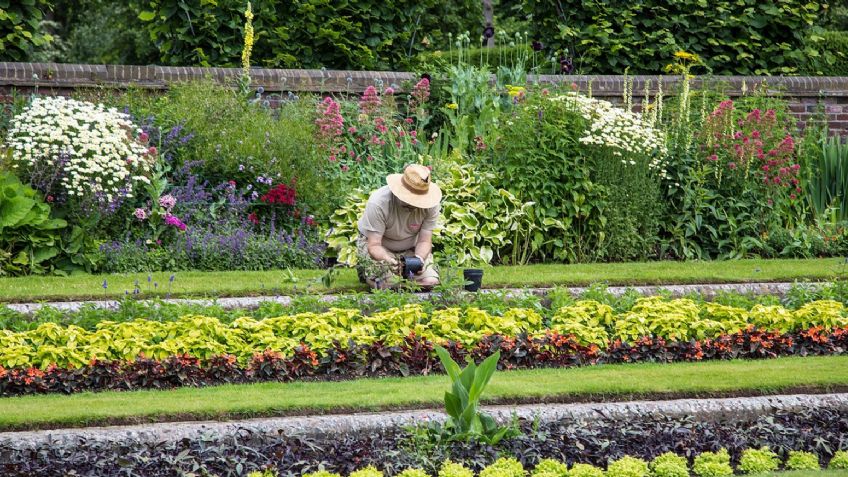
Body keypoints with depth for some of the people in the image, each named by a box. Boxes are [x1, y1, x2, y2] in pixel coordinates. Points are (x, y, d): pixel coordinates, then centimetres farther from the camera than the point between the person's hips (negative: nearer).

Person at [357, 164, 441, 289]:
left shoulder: (431, 205, -23)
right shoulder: (378, 203, -33)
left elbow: (424, 241, -16)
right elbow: (374, 245, -30)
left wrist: (419, 258, -39)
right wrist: (387, 260, -52)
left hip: (410, 247, 3)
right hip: (378, 246, -3)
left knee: (430, 282, -16)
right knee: (389, 284, -26)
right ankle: (364, 270, 10)